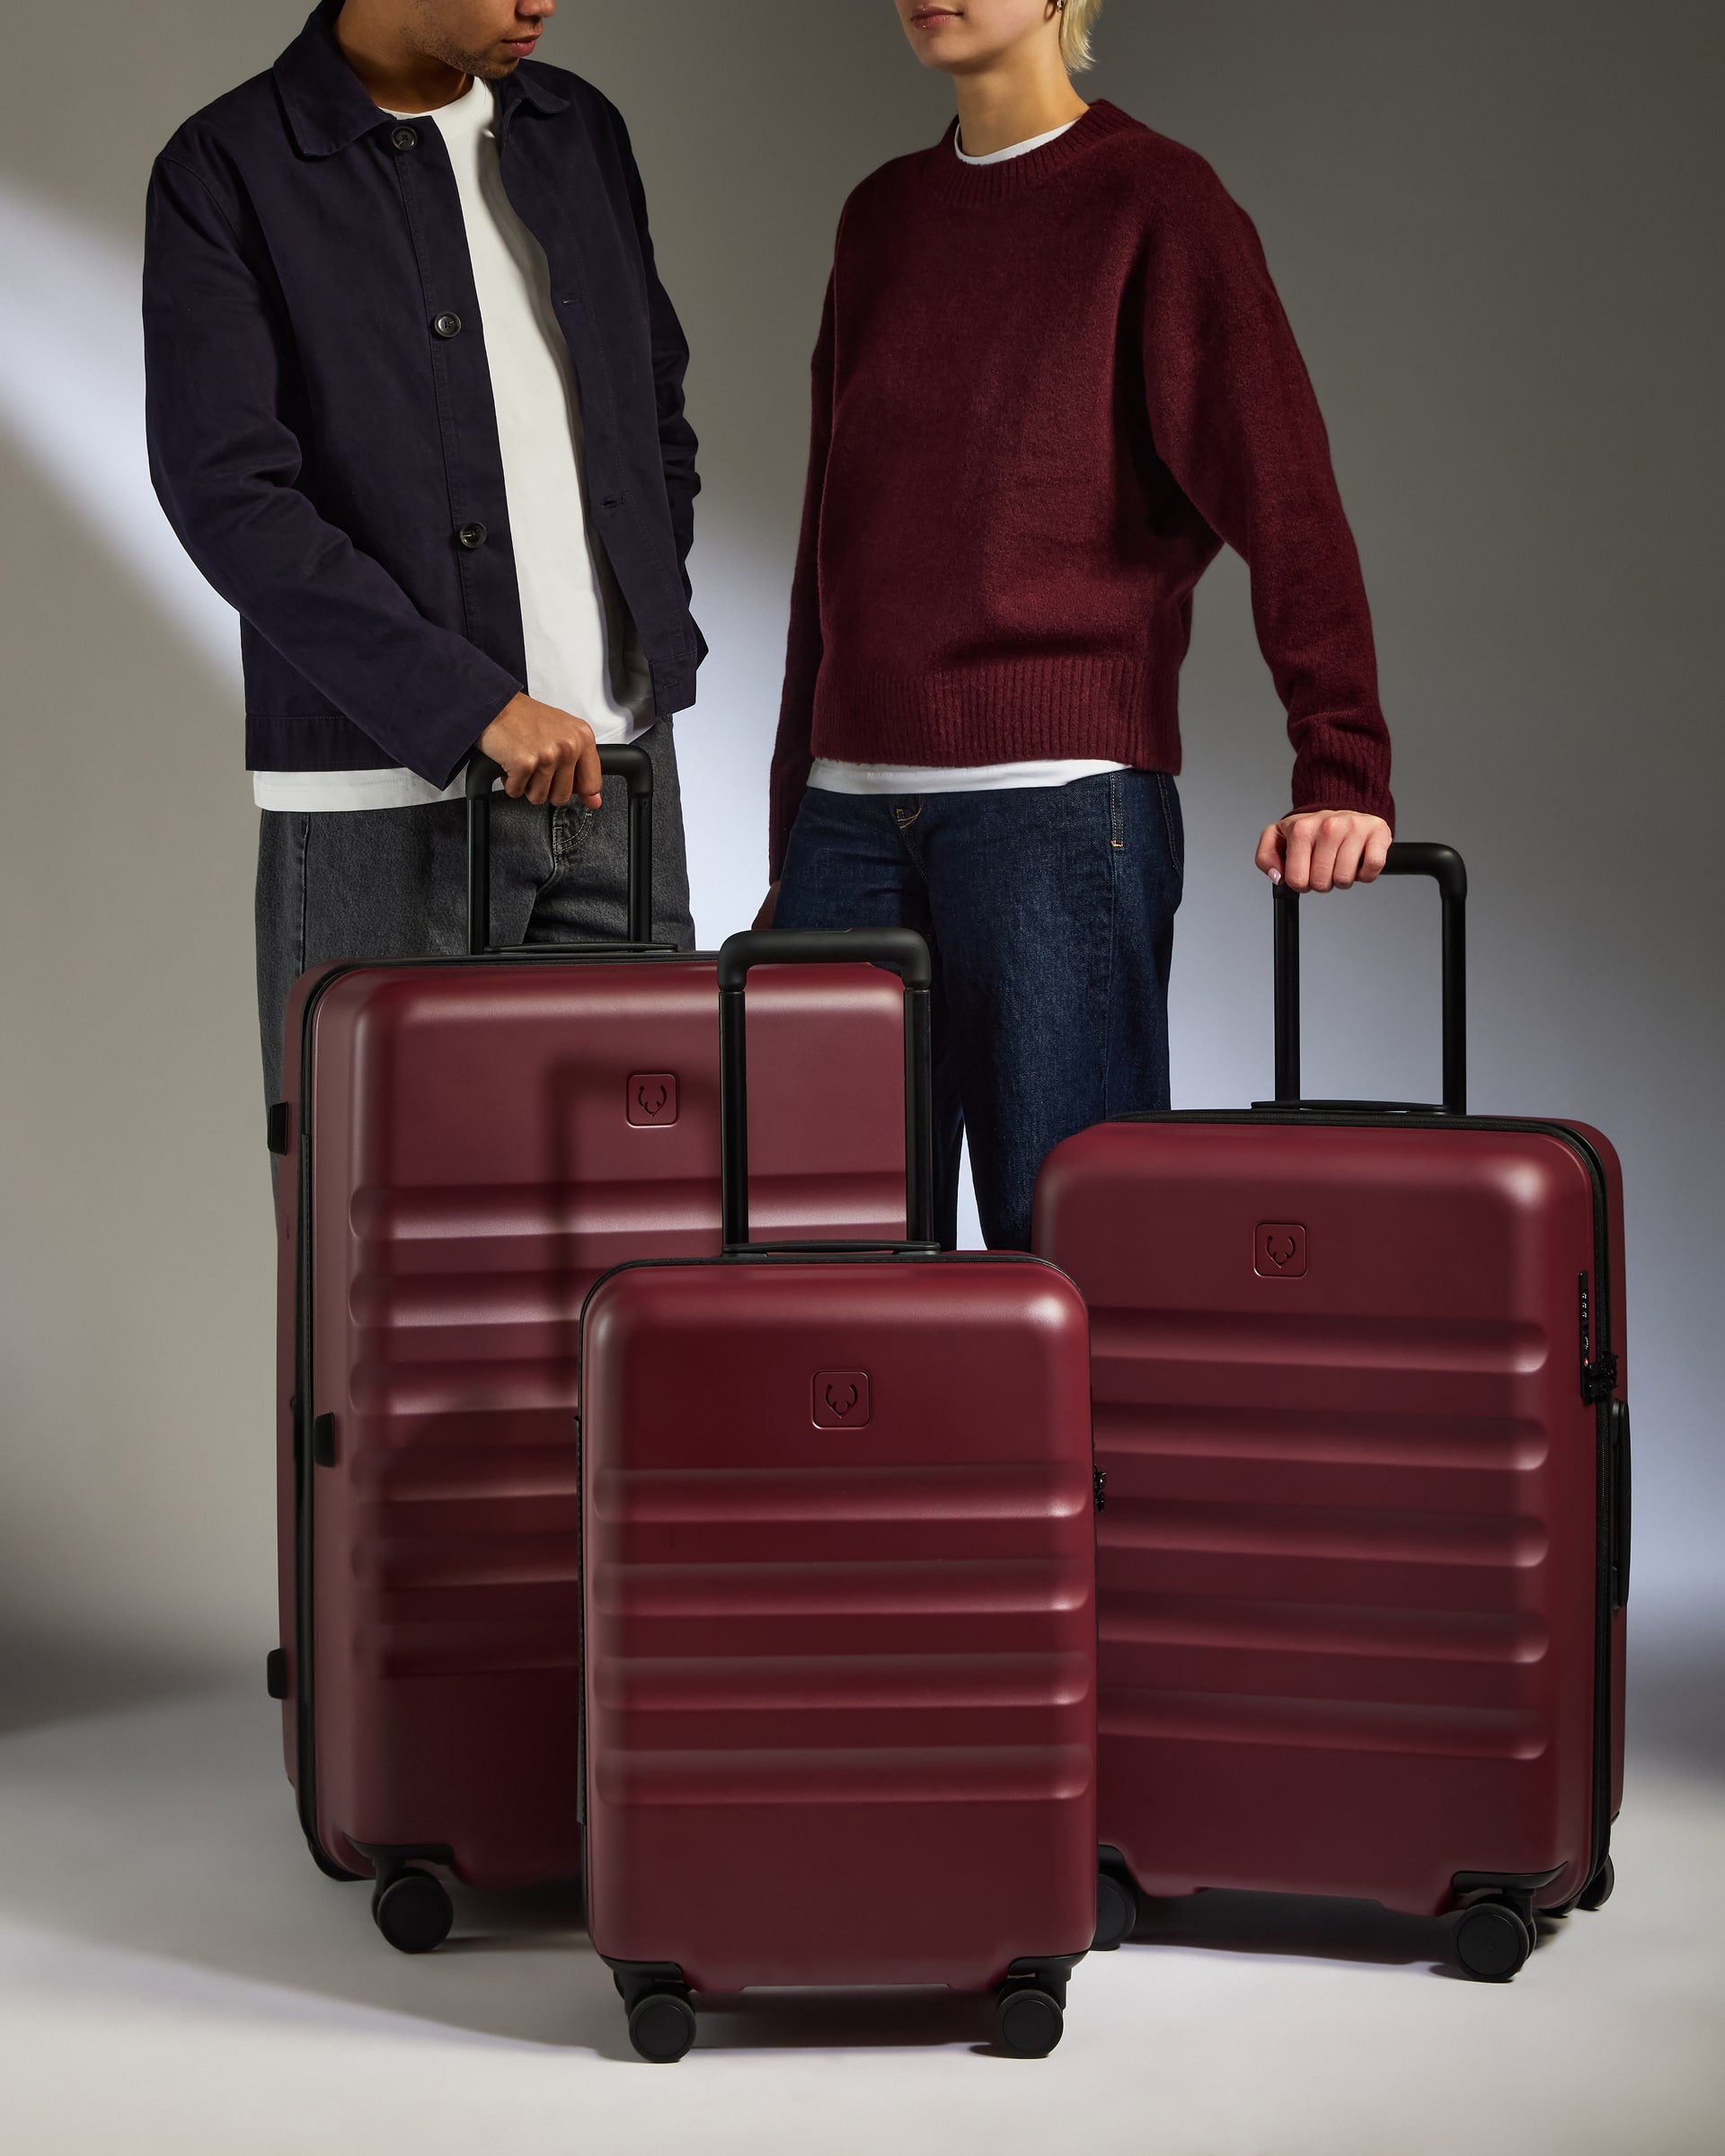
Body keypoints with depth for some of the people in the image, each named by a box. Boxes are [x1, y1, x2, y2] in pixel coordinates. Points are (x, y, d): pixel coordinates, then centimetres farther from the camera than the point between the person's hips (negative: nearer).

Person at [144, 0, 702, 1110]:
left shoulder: (582, 131, 12)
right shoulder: (226, 171, -5)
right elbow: (228, 496, -15)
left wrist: (661, 644, 10)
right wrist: (473, 705, -20)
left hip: (620, 770, 5)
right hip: (389, 791, -5)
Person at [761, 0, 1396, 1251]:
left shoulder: (1154, 202, 1)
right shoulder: (882, 219, 18)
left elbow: (1282, 492, -9)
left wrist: (1343, 773, -21)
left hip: (1060, 806, -5)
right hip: (854, 812, 6)